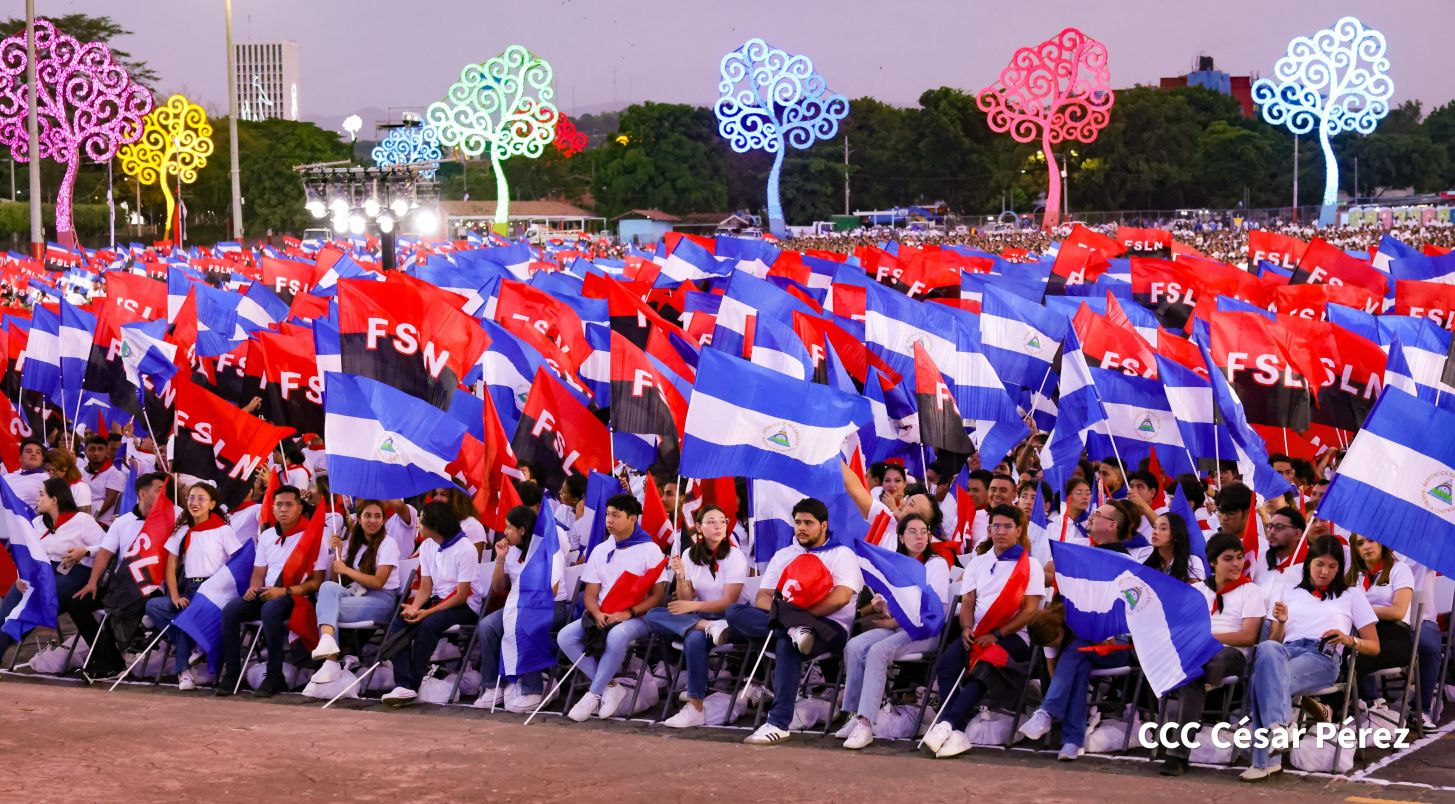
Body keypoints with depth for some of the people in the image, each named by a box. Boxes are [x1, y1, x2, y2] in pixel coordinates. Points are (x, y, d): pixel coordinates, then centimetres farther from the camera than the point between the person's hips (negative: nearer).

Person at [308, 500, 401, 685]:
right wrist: (337, 553, 0)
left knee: (326, 607, -29)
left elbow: (378, 582, -9)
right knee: (328, 587, -30)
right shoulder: (353, 543, 18)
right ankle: (327, 641, -47)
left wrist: (347, 570, -8)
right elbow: (336, 578, 14)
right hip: (353, 594, 5)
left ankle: (331, 662, -40)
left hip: (381, 599, -5)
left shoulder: (387, 544, 1)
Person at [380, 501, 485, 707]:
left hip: (466, 605, -7)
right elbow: (425, 587, 5)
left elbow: (461, 596, -18)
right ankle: (403, 684, -29)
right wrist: (414, 607, -17)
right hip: (438, 600, 7)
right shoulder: (427, 546, 7)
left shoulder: (465, 549, -16)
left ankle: (412, 685, -27)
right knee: (398, 624, -19)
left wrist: (427, 612, -23)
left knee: (428, 625, -33)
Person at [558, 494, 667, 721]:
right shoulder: (601, 550, 14)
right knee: (565, 636, -20)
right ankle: (609, 685, -15)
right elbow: (590, 593, 11)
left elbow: (658, 596, -6)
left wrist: (628, 613, -19)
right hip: (602, 616, 6)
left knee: (616, 637, -39)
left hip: (637, 617, -6)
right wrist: (598, 614, -11)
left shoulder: (650, 550, -1)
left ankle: (594, 695, -24)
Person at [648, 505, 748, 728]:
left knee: (694, 639, -37)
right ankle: (707, 627, -36)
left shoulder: (734, 556, -6)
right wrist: (680, 577, -16)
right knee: (653, 615, -20)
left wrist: (693, 606, -20)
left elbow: (729, 602, -11)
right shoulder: (690, 555, 6)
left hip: (727, 620, -5)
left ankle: (696, 708, -31)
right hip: (699, 616, 5)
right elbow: (686, 600, 2)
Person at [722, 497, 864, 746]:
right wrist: (781, 612, -13)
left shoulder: (841, 554, 6)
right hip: (781, 622, 5)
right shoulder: (783, 555, 22)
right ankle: (796, 628, -34)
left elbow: (841, 597, -12)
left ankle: (779, 724, -40)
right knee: (735, 613, -18)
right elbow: (763, 597, 11)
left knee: (786, 644, -39)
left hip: (829, 629, -5)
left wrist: (791, 613, -15)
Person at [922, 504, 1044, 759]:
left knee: (983, 668, -35)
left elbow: (1029, 611, -3)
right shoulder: (978, 563, 20)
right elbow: (967, 602, 14)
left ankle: (947, 723, -41)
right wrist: (966, 628, -9)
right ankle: (957, 732, -36)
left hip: (1013, 636, -4)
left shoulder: (1030, 566, 5)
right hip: (976, 634, 4)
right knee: (946, 664, -28)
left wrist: (995, 635, -14)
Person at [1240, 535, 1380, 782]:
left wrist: (1348, 640, -3)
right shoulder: (1290, 594, 31)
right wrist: (1281, 622, 1)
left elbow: (1374, 647, 19)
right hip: (1286, 651, 2)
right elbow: (1273, 641, 23)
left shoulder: (1352, 595, 25)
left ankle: (1265, 760, -47)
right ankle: (1277, 728, -53)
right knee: (1267, 649, -40)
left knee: (1265, 680, -36)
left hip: (1323, 657, -2)